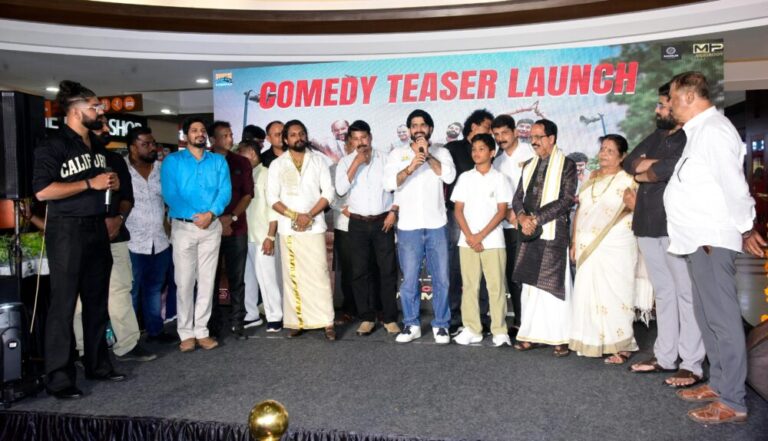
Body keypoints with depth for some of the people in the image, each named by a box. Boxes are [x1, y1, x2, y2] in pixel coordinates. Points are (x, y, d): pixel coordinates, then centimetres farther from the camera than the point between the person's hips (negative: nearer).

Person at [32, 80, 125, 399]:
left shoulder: (96, 144, 14)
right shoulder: (52, 145, -10)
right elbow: (42, 191, -20)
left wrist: (112, 182, 5)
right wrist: (90, 184, -19)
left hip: (96, 228, 8)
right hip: (67, 231, -8)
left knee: (97, 301, 13)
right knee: (64, 305, -2)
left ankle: (97, 364, 25)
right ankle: (59, 378, 7)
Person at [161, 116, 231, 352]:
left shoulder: (219, 161, 10)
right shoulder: (172, 161, 4)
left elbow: (225, 191, -1)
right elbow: (169, 194, -6)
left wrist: (211, 213, -17)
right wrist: (193, 216, -15)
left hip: (212, 227, 2)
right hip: (183, 227, -2)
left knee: (207, 280, 4)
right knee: (184, 281, -1)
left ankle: (201, 331, 12)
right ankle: (186, 333, 9)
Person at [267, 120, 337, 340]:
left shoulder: (318, 160, 7)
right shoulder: (277, 164, 6)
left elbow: (328, 192, 1)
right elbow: (272, 197, 0)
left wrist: (310, 215, -11)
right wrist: (295, 215, -13)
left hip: (314, 227, -1)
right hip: (288, 229, 1)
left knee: (319, 274, -3)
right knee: (292, 276, 3)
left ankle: (327, 322, 0)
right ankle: (297, 321, 11)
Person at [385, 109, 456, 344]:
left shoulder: (441, 152, 9)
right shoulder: (397, 154, 7)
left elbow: (449, 176, -9)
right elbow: (389, 183, -8)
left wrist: (427, 154, -13)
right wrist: (410, 167, -23)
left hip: (437, 226, 0)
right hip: (408, 227, 0)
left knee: (441, 279, 5)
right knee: (409, 279, 6)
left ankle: (441, 325, 18)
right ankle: (411, 325, 19)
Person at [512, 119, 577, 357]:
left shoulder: (566, 165, -2)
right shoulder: (529, 166, 17)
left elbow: (566, 201, -11)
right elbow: (518, 197, 15)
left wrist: (536, 218, -14)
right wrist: (522, 217, -5)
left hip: (554, 235, -6)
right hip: (530, 235, 6)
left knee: (554, 285, -3)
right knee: (530, 284, 8)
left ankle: (561, 338, 6)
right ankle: (532, 334, 16)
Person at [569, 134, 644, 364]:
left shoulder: (627, 180, -2)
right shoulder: (591, 179, 17)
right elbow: (580, 210, 16)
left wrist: (632, 203, -28)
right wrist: (574, 242, 13)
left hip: (615, 247, -6)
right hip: (588, 248, 6)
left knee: (615, 293, -5)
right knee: (588, 292, 5)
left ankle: (621, 346, 4)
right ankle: (594, 342, 15)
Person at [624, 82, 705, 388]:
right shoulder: (655, 137, 21)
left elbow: (672, 169, -19)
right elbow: (629, 162, 15)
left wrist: (642, 174, -1)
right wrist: (652, 163, -6)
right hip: (648, 225, 8)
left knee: (685, 293, -5)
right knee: (663, 293, 12)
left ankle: (692, 365, -1)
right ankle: (665, 356, 19)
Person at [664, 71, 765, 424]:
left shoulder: (713, 129, -13)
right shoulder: (699, 130, 18)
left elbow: (733, 183, -16)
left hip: (712, 240, -10)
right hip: (698, 238, 10)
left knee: (722, 317, -5)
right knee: (707, 316, 16)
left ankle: (732, 402, 3)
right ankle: (718, 383, 28)